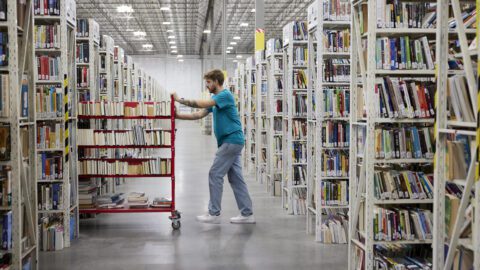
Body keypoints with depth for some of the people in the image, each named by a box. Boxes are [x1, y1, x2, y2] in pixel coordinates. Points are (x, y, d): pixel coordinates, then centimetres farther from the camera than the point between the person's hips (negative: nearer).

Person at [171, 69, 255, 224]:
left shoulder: (225, 95, -12)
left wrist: (179, 100, -16)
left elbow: (201, 104, -22)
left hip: (231, 141, -10)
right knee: (235, 177, 8)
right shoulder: (214, 99, 18)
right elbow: (199, 114, 16)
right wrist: (178, 116, 8)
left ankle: (214, 214, 0)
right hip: (231, 142, 10)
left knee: (215, 175, -6)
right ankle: (247, 214, 10)